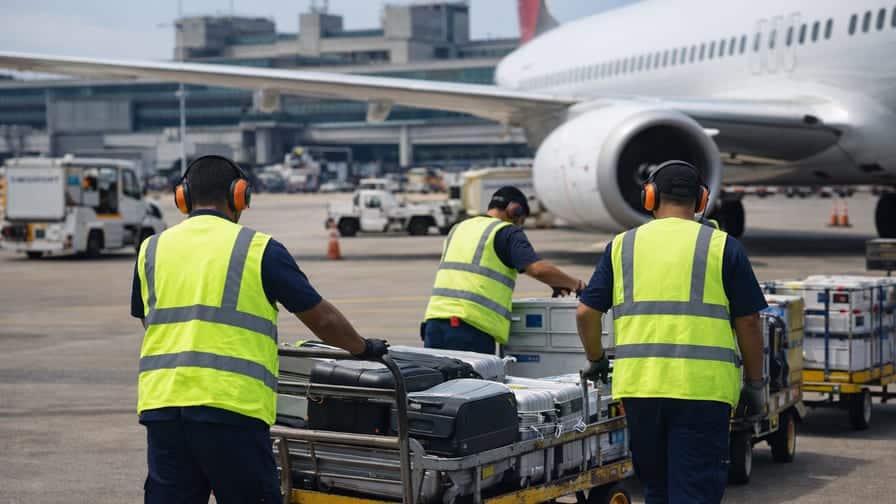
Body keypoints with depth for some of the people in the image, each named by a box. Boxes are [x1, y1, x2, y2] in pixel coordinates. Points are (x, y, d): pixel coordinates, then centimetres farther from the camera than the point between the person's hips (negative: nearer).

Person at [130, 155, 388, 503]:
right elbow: (322, 318, 7)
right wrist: (363, 349, 25)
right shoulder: (259, 249, 2)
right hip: (230, 407, -4)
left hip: (161, 401, 4)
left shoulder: (151, 250, 13)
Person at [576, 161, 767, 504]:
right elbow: (748, 322, 3)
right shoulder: (722, 246, 3)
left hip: (638, 385, 3)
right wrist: (754, 383, 13)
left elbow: (586, 312, 8)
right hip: (702, 386, -3)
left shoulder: (622, 245, 9)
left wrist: (596, 359, 25)